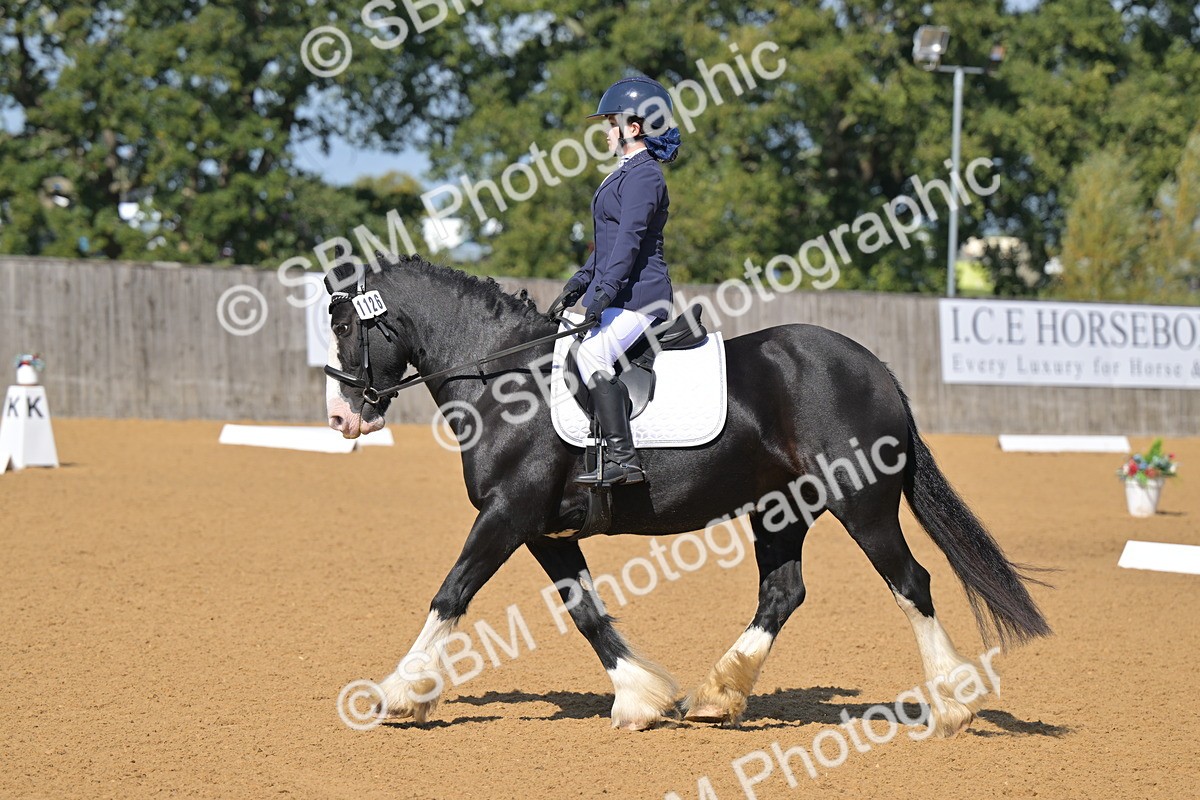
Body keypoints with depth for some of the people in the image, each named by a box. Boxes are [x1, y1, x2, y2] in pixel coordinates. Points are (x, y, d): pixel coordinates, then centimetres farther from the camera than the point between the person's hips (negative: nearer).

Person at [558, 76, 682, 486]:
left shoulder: (643, 174, -12)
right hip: (617, 295, 12)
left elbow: (630, 238, -23)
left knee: (592, 354, -29)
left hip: (638, 295, -12)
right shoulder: (628, 171, 20)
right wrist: (582, 280, 20)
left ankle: (623, 458, -35)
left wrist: (605, 291, -29)